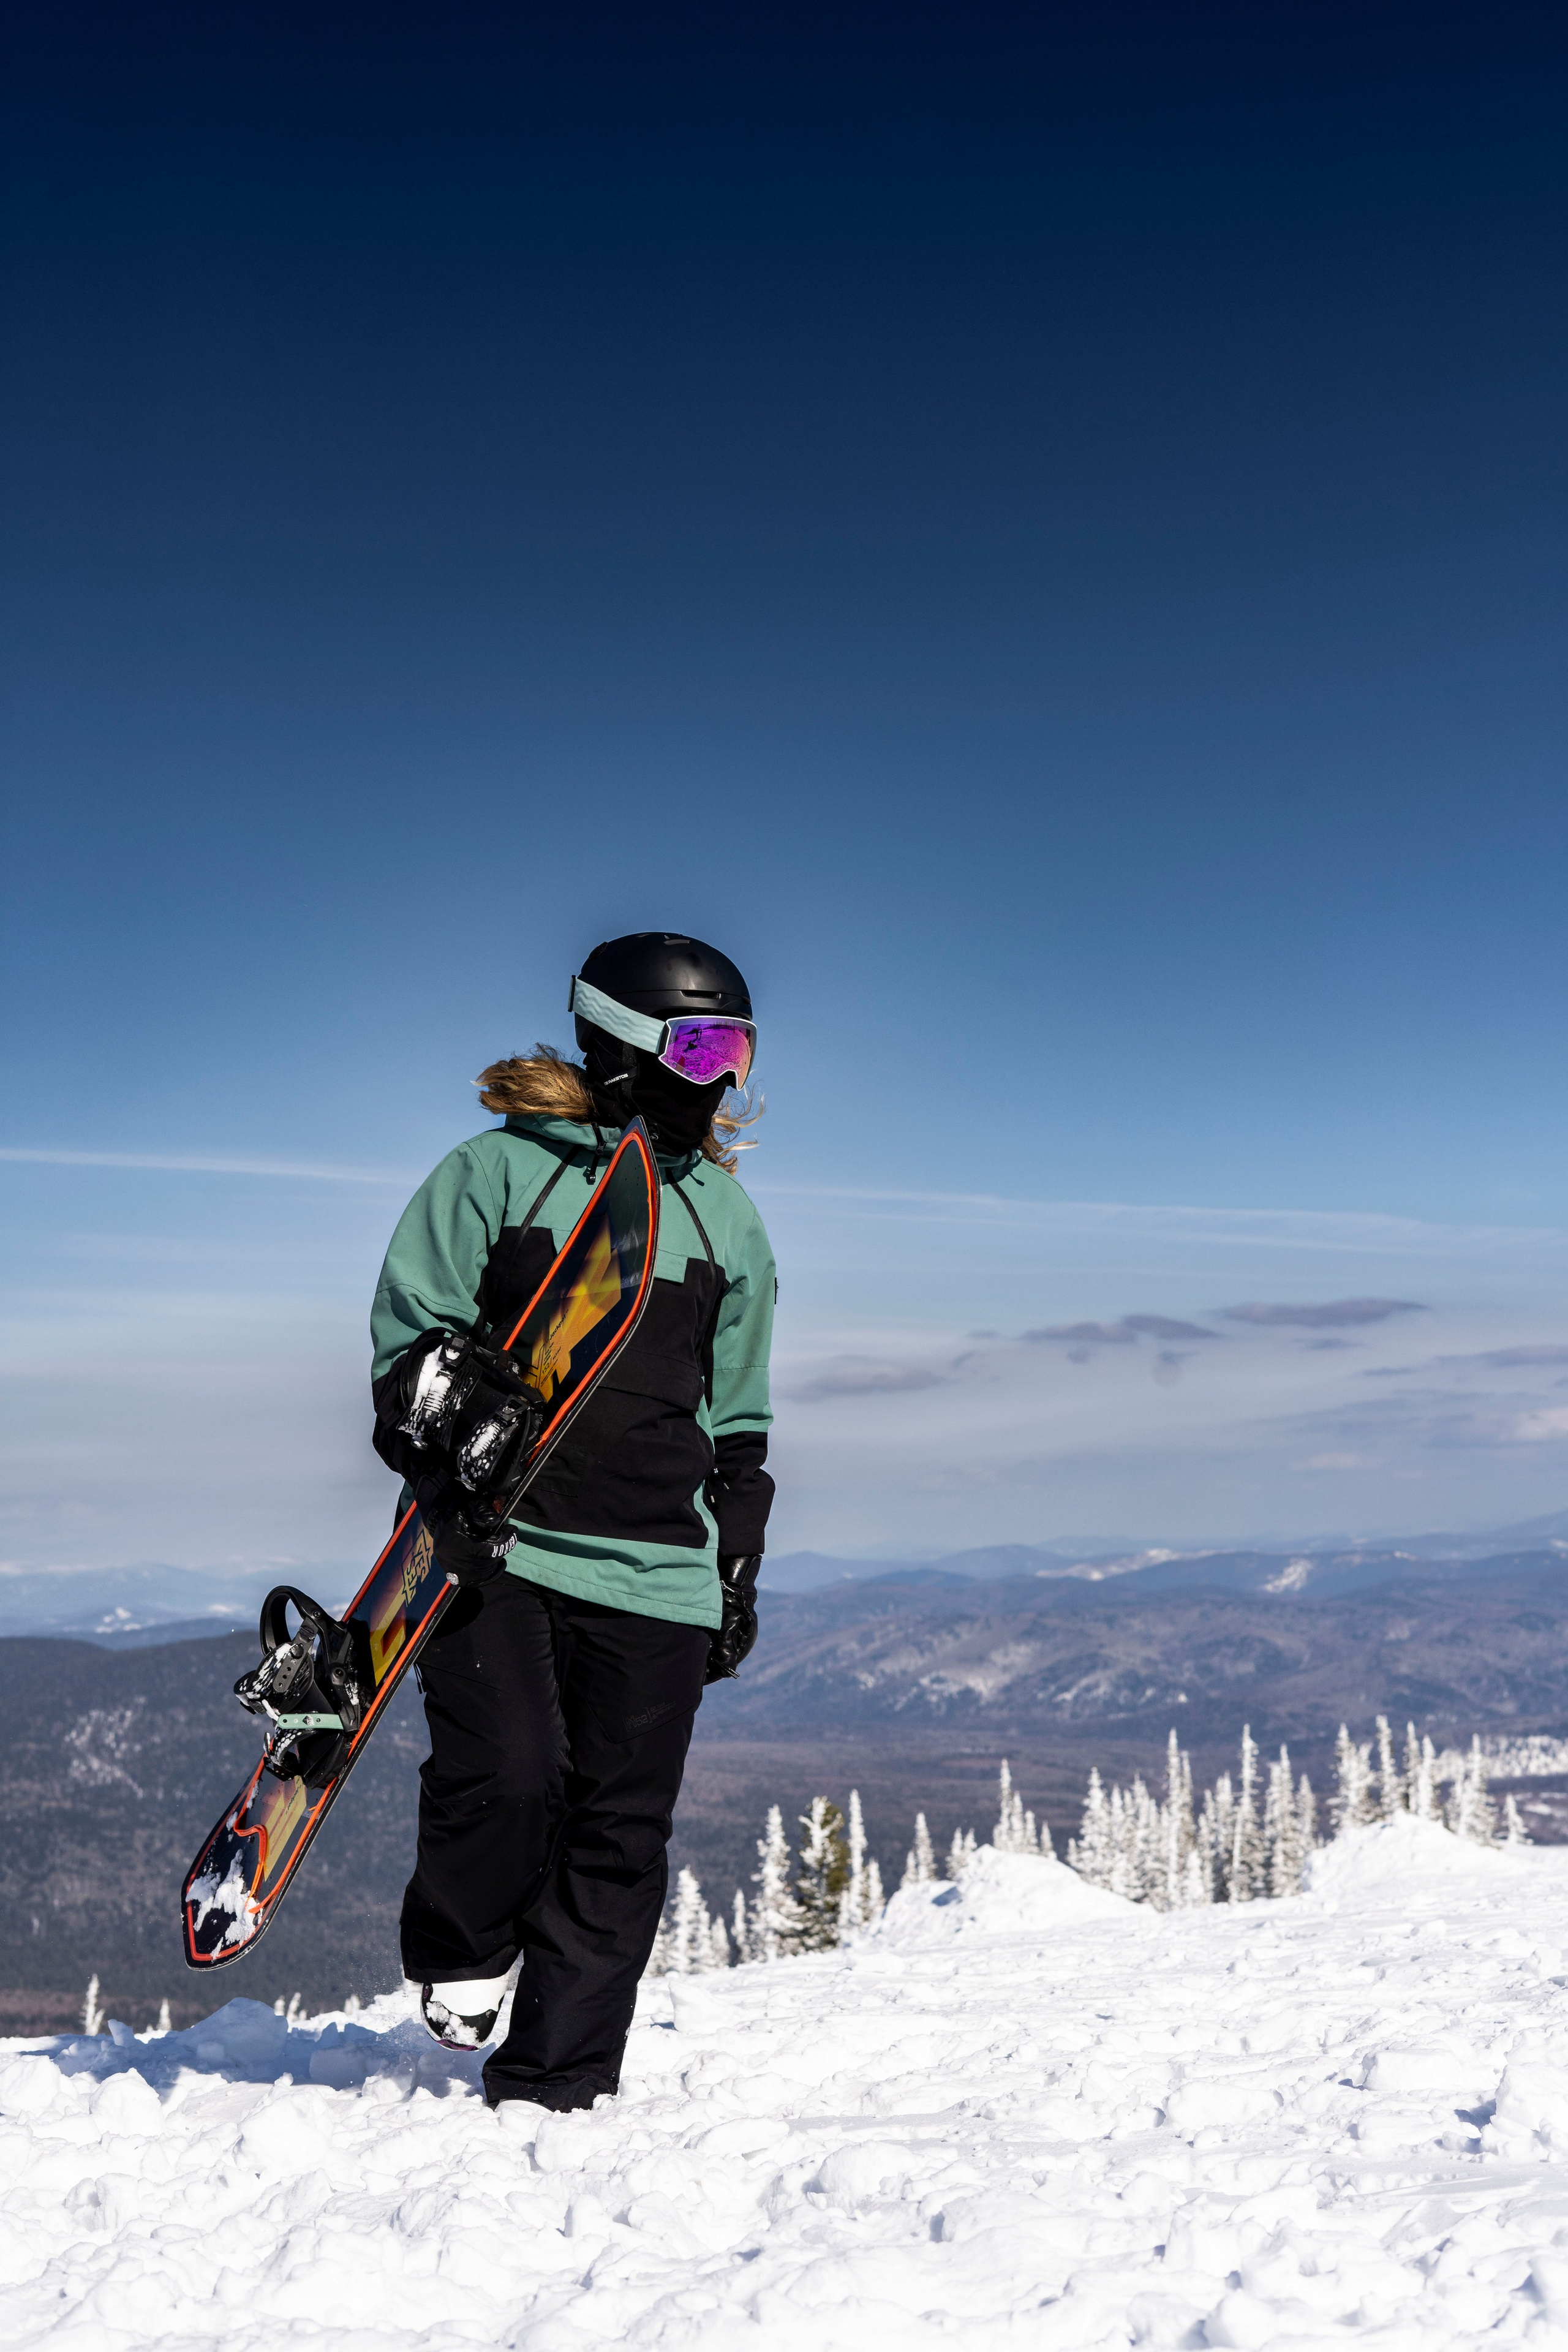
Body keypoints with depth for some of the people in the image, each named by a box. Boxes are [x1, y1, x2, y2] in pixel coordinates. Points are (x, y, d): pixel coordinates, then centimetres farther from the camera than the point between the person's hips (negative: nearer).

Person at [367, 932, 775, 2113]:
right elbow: (409, 1335, 4)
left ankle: (551, 2085, 15)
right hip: (497, 1541, -4)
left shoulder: (724, 1213, 16)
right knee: (509, 1775, -17)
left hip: (655, 1567, 4)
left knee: (623, 1829, 2)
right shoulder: (497, 1172, 3)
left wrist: (740, 1572, 17)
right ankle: (458, 1955, 16)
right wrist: (445, 1455, -11)